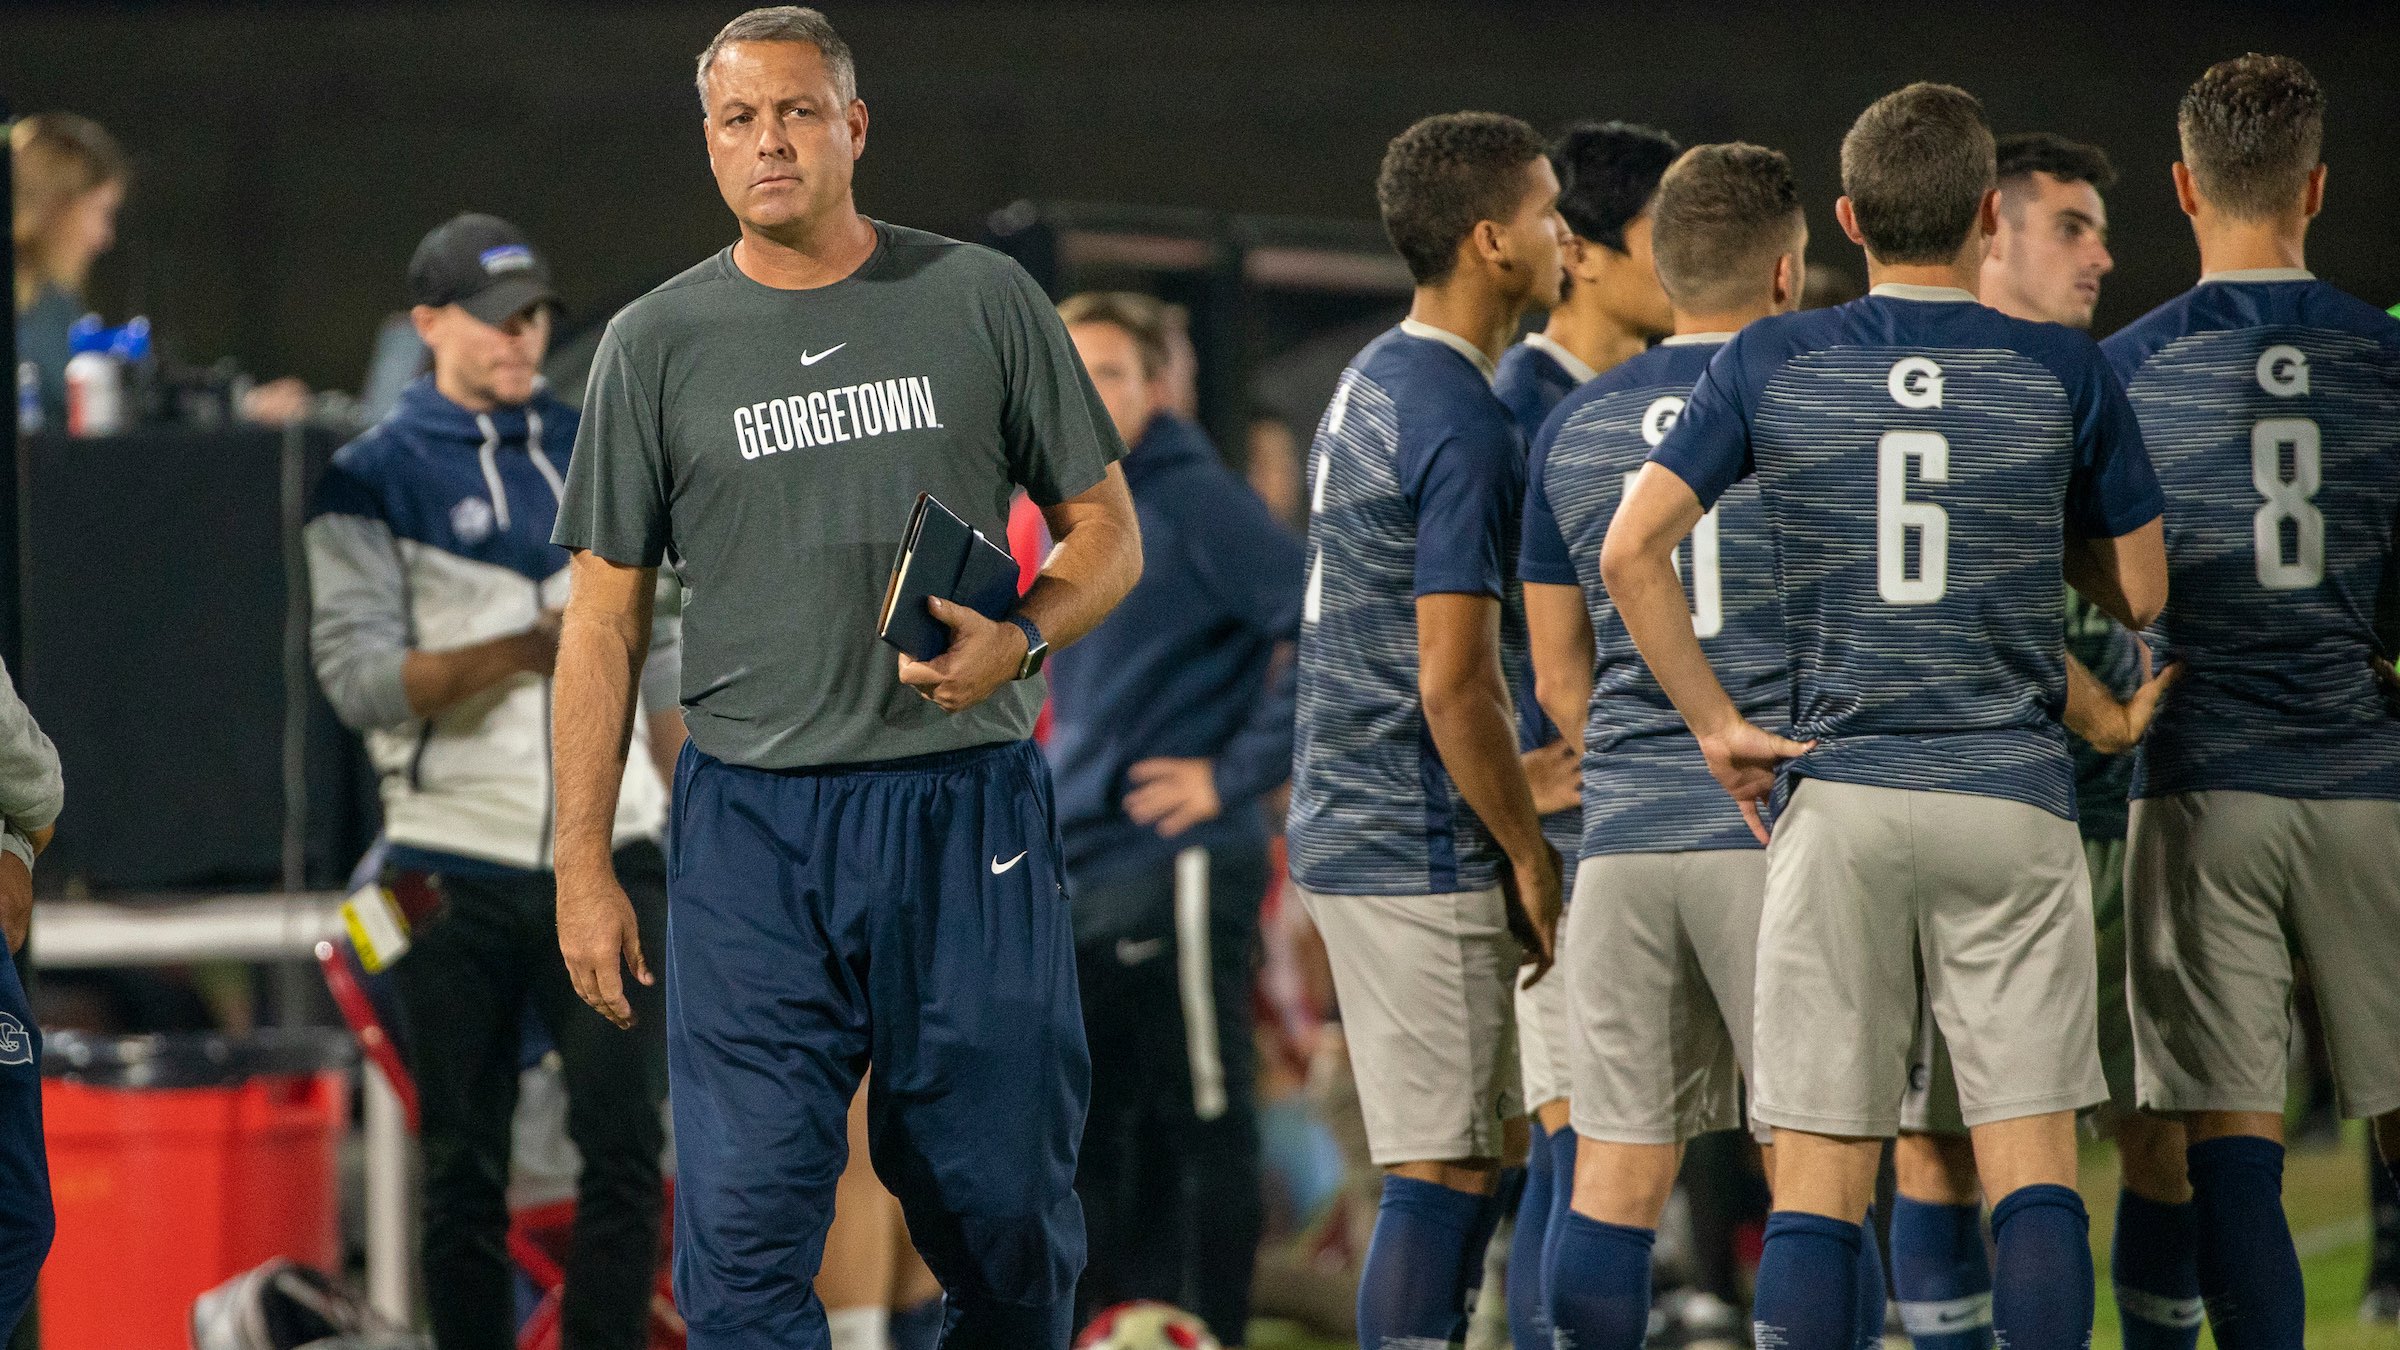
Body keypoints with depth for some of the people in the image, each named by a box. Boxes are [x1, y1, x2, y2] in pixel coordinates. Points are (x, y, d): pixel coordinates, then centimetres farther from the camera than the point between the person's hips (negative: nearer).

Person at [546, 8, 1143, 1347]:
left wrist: (1021, 640, -12)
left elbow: (1107, 533, 10)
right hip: (753, 833, 0)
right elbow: (606, 619, 8)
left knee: (1007, 1214, 4)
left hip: (970, 816, 0)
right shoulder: (657, 345, 6)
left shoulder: (983, 302, 5)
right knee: (745, 1229, -7)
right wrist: (584, 865, 2)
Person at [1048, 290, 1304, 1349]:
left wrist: (1237, 774, -16)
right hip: (1072, 879, 8)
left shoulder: (1192, 500, -9)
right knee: (1091, 1137, 11)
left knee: (1200, 1124, -4)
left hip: (1176, 868, -8)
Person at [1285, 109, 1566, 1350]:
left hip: (1350, 822, 10)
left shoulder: (1373, 384, 13)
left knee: (1453, 1166, 14)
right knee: (1445, 1173, -7)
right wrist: (1531, 857, -11)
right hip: (1426, 849, -10)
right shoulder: (1465, 426, -17)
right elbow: (1453, 685, -20)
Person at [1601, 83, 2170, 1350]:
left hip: (1840, 796, 1)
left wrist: (1718, 725, 2)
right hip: (2013, 797, -1)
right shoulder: (2063, 372, -1)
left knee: (1818, 1182, 2)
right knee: (2032, 1167, 1)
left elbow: (1630, 551, -4)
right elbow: (2140, 592, 7)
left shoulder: (1772, 363, 1)